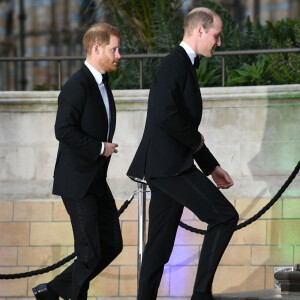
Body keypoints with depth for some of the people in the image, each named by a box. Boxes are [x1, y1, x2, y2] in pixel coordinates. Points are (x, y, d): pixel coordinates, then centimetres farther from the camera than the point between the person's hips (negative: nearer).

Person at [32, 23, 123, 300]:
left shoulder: (102, 84, 13)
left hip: (97, 181, 10)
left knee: (112, 245, 9)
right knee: (89, 253, -6)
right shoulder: (78, 86, -17)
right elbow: (64, 130, -25)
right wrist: (99, 148, -19)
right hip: (77, 183, -10)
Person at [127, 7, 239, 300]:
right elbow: (167, 116, -27)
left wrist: (211, 166, 26)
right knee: (224, 216, -12)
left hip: (166, 167, 10)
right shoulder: (174, 65, -12)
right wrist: (196, 141, -10)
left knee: (159, 248, 9)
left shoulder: (184, 66, 21)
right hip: (168, 164, -10)